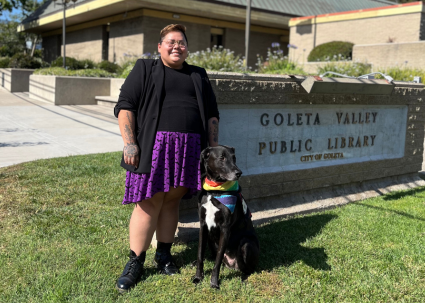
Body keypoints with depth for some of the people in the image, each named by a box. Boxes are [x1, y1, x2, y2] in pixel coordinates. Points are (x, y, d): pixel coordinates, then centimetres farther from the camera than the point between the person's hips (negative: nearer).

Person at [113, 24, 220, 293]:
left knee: (172, 201, 7)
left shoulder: (199, 76, 20)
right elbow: (125, 106, 0)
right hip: (154, 146, -3)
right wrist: (129, 143, -11)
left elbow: (212, 114, 19)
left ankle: (164, 254, 21)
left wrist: (213, 147, 9)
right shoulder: (145, 69, 8)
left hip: (189, 149, 3)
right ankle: (135, 263, 6)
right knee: (149, 203, -4)